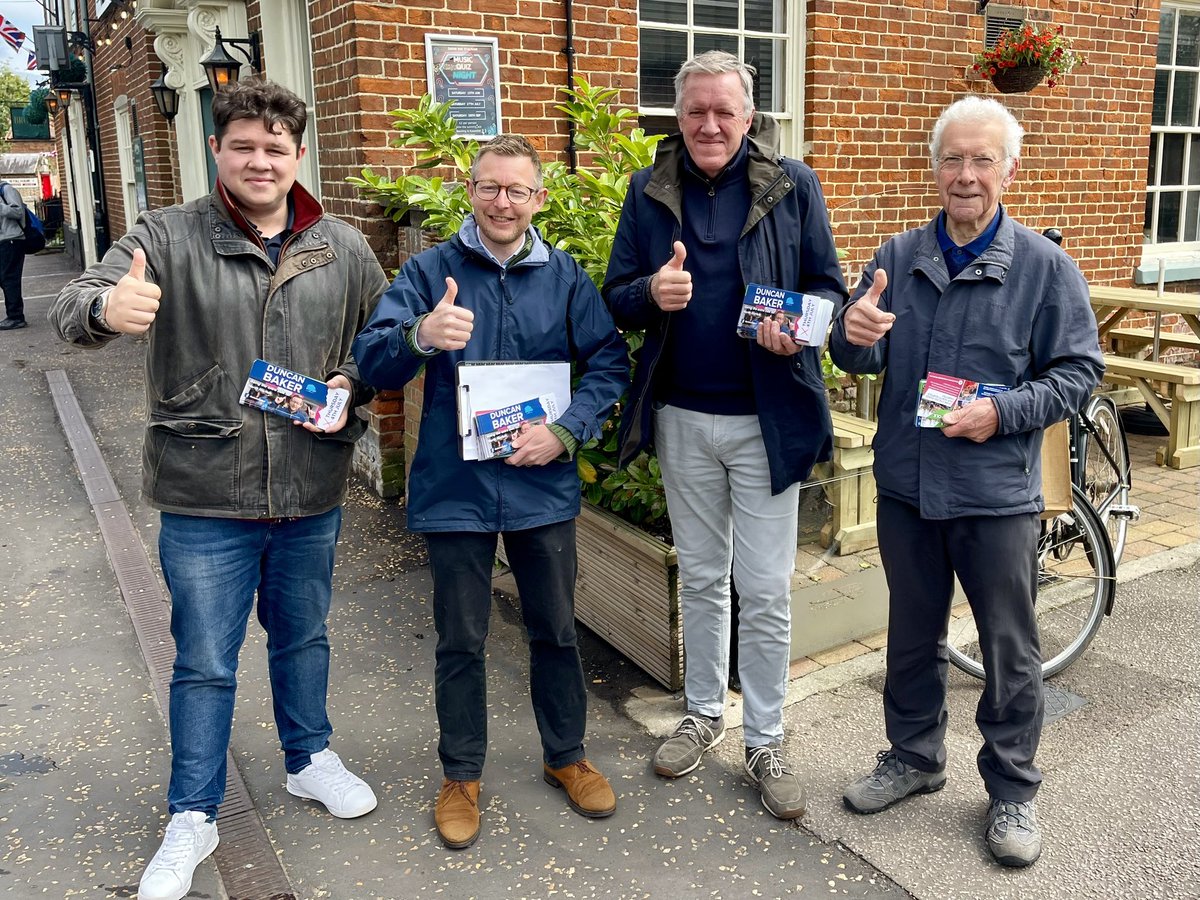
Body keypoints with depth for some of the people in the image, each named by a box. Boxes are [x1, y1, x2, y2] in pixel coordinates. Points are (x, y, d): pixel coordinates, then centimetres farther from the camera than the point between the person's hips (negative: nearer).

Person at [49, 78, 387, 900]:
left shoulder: (344, 250, 2)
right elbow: (73, 308, -17)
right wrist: (106, 308, -42)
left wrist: (350, 383, -8)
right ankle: (193, 819, 28)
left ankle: (310, 758, 45)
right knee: (205, 662, 9)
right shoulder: (169, 238, -7)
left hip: (312, 493, 3)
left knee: (304, 636, 22)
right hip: (205, 499, -2)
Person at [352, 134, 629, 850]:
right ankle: (462, 775, 32)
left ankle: (567, 755, 37)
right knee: (461, 643, 11)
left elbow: (609, 361, 0)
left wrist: (566, 432, -15)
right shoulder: (430, 272, -3)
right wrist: (420, 335, -35)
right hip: (455, 490, -1)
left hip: (543, 488, 2)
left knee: (556, 631, 15)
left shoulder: (565, 275, 3)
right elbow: (372, 362, -13)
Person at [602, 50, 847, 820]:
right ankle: (705, 713, 35)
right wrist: (652, 293, -20)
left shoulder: (793, 184, -4)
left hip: (768, 416, -2)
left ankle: (767, 743, 20)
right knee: (700, 578, 17)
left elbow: (829, 286, 0)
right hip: (683, 417, 3)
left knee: (766, 591, 3)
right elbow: (616, 298, 4)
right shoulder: (649, 190, 3)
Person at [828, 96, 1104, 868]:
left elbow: (1079, 371, -4)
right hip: (907, 486, 3)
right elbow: (861, 360, 2)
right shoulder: (899, 257, 3)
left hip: (998, 494, -3)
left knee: (1011, 651, 10)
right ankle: (916, 757, 38)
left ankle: (1013, 790, 29)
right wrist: (854, 334, -22)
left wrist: (1003, 412, -20)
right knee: (913, 636, 18)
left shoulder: (1047, 268, -5)